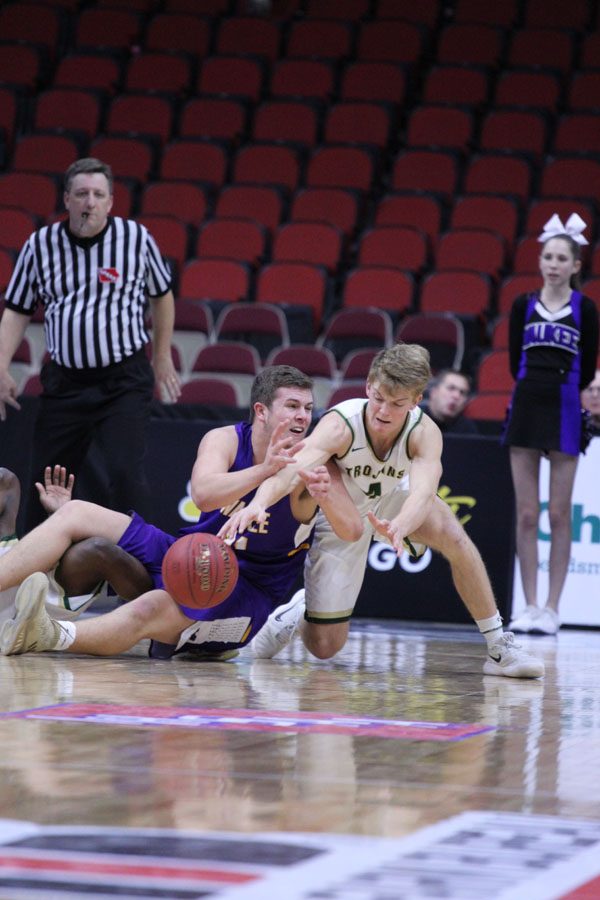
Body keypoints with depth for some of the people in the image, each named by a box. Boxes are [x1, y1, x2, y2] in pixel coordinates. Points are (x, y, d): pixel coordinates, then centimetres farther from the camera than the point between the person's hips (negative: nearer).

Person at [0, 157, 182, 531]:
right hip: (64, 382, 2)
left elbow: (162, 296, 14)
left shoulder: (137, 238, -2)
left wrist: (162, 356, 15)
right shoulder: (40, 245, 2)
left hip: (126, 379, -2)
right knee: (48, 477, 6)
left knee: (127, 473, -15)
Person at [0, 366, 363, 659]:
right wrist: (263, 471, -44)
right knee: (76, 514, -8)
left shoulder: (312, 466, -11)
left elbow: (352, 531, -24)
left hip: (244, 597, -5)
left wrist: (324, 495, -45)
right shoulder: (225, 440, -7)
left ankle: (52, 636, -58)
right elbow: (203, 494, -27)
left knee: (153, 609, -36)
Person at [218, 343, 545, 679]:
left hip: (394, 501, 2)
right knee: (324, 647, -3)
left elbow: (423, 493, -48)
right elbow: (294, 468, -53)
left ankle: (499, 648, -18)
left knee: (455, 536, -32)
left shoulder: (424, 433, -30)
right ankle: (298, 612, 34)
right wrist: (258, 503, -74)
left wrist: (398, 527, -71)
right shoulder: (340, 425, -36)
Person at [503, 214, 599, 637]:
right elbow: (516, 360, 12)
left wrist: (560, 390, 9)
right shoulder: (523, 306, 6)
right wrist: (536, 387, 8)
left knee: (559, 515, -1)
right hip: (526, 406, 3)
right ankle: (529, 606, 7)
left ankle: (552, 609, 3)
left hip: (564, 411, -3)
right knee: (526, 514, 2)